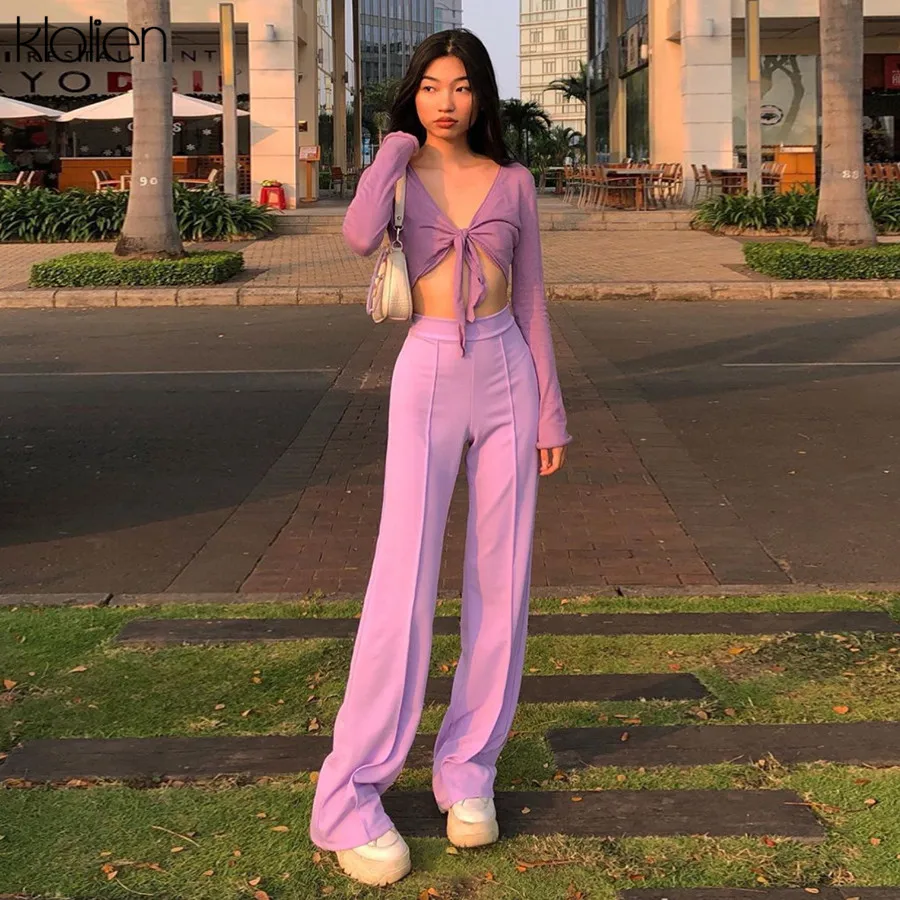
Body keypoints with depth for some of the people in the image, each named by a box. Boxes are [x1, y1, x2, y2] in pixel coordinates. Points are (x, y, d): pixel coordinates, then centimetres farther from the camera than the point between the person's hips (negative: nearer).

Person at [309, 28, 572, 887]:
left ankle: (468, 769, 16)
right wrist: (396, 148, -5)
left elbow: (531, 300, 11)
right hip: (428, 376, -3)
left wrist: (550, 408, 8)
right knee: (404, 578, -10)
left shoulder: (512, 182, 9)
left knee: (500, 578, 2)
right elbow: (360, 236, -19)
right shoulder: (397, 169, 5)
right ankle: (348, 797, -4)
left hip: (507, 374, 3)